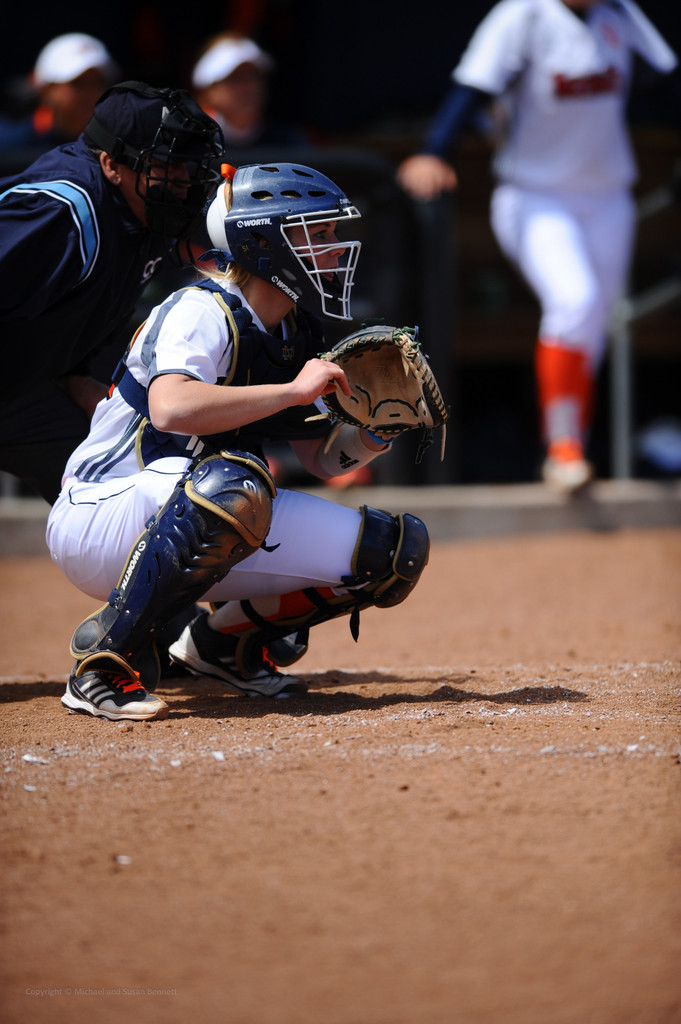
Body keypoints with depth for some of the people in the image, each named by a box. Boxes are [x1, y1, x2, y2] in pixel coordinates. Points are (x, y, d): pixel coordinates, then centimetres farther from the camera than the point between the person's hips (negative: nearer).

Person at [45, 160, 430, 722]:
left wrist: (373, 435, -6)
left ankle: (226, 641, 14)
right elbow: (171, 407, -37)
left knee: (397, 550, -2)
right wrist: (293, 390, -29)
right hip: (99, 521, -8)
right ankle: (108, 663, -28)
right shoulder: (202, 311, -17)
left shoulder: (296, 334, 9)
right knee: (231, 481, -41)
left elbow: (321, 455, 15)